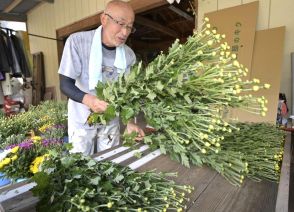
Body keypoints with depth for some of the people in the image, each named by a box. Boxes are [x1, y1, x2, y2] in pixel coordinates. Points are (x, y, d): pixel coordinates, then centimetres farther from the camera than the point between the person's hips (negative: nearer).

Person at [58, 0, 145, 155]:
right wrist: (88, 99, -38)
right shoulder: (77, 41, -18)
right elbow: (65, 85, -18)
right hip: (82, 119, -2)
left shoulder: (129, 55, -8)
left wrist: (129, 122, -19)